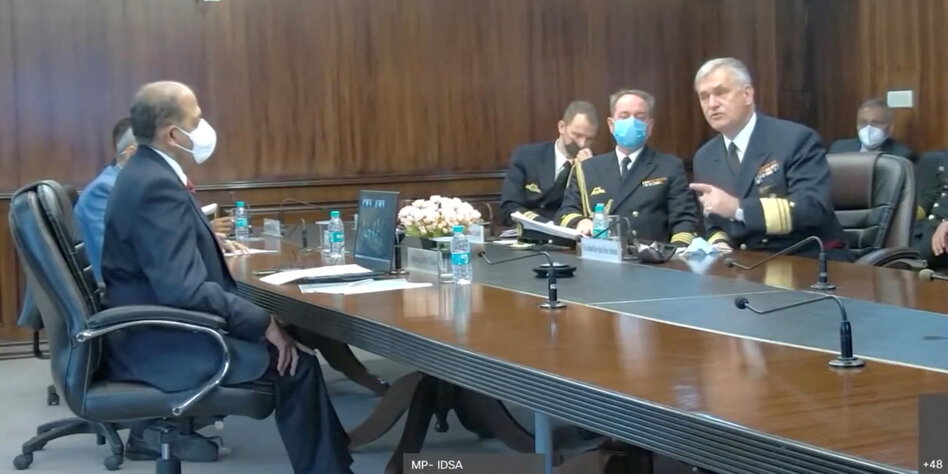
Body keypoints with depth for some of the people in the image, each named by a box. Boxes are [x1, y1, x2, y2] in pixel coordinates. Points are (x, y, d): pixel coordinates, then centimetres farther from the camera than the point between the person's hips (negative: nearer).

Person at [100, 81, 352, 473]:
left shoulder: (145, 173, 9)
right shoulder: (157, 185, -22)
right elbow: (183, 289, -29)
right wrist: (264, 322, -22)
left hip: (156, 328, 10)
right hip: (159, 344, -10)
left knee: (285, 338, 12)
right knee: (295, 364, -8)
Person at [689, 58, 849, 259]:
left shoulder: (796, 138, -9)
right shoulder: (704, 158, 9)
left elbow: (814, 208, -20)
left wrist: (738, 208, -27)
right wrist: (719, 245, -8)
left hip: (813, 261, -4)